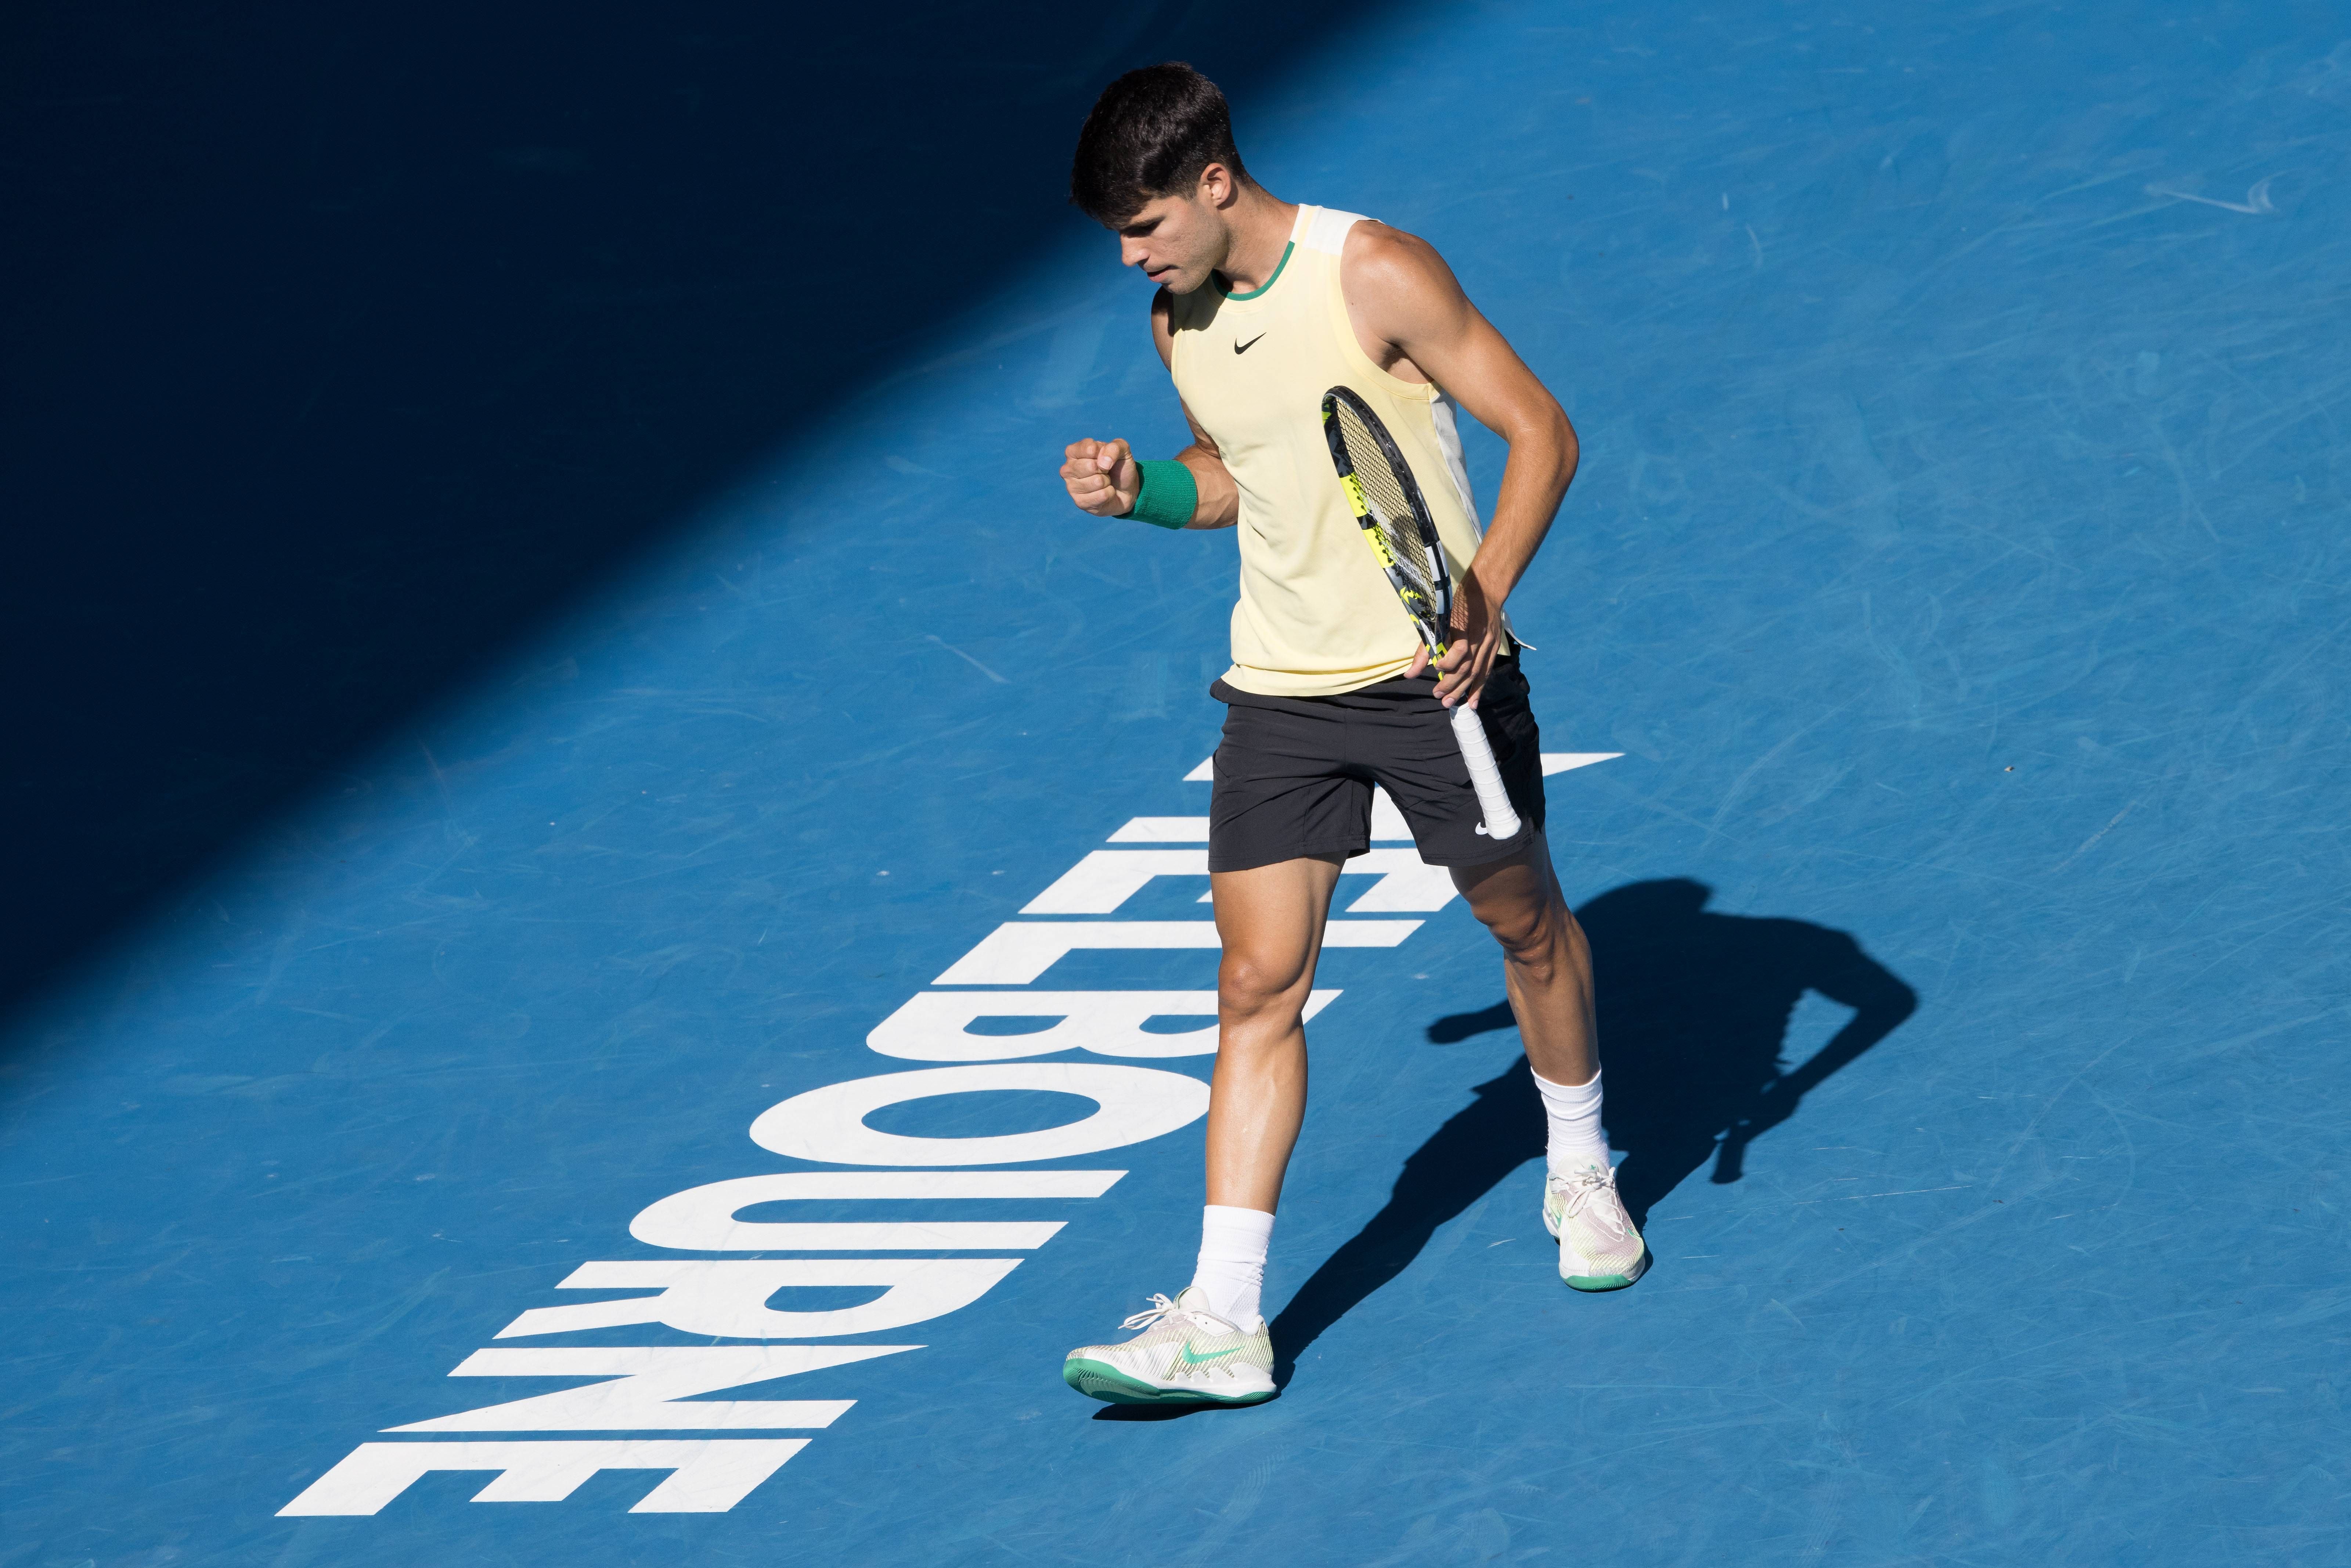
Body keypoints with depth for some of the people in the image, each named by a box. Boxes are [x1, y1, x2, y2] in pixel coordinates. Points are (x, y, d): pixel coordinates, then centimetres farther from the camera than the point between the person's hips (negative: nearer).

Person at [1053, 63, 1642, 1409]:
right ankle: (1225, 1323, -9)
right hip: (1281, 691, 4)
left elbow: (1542, 432, -14)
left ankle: (1581, 1172, 42)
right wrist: (1141, 488, -2)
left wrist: (1485, 594, -28)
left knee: (1527, 922, 14)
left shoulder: (1376, 276, -17)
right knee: (1259, 982, -5)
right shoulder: (1180, 321, 3)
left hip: (1438, 674, -4)